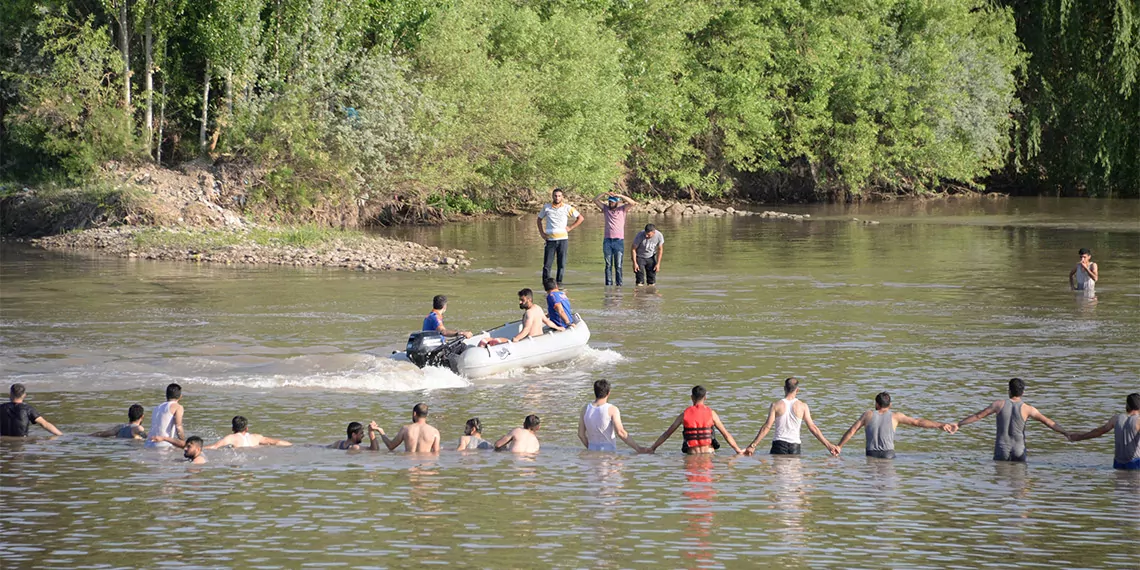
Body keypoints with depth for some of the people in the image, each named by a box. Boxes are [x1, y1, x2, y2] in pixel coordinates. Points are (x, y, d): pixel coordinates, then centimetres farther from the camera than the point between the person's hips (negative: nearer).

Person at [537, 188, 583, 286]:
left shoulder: (567, 208, 3)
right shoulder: (546, 207, 6)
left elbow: (581, 218, 12)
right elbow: (539, 219, 20)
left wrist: (570, 228, 3)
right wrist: (541, 232, 8)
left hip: (563, 238, 0)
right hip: (550, 239, 0)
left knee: (562, 264, 0)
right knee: (547, 264, -5)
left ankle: (559, 282, 7)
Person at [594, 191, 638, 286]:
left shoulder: (622, 209, 4)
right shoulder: (606, 208, 11)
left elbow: (633, 203, -9)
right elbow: (595, 200, 5)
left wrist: (620, 195, -16)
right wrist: (605, 193, -10)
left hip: (619, 240, -2)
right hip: (607, 240, 2)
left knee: (618, 265, -4)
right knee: (608, 264, 2)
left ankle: (619, 284, -3)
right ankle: (608, 283, 2)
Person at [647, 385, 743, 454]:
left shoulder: (684, 414, 5)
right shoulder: (711, 413, 3)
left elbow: (667, 434, 11)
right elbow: (726, 434, 4)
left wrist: (652, 448, 20)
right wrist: (740, 452, 9)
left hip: (692, 453, 0)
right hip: (709, 453, 0)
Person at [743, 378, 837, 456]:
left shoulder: (776, 405, -1)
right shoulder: (803, 406, 2)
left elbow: (767, 427, -5)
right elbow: (812, 428, 0)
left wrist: (753, 445, -2)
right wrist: (828, 445, 5)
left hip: (779, 443, -1)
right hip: (795, 445, 1)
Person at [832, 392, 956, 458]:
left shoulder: (868, 415, 11)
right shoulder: (895, 416, 7)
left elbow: (852, 430, 12)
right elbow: (917, 422, 6)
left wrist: (839, 446, 20)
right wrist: (940, 425, 8)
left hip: (871, 454, 1)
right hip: (888, 454, -1)